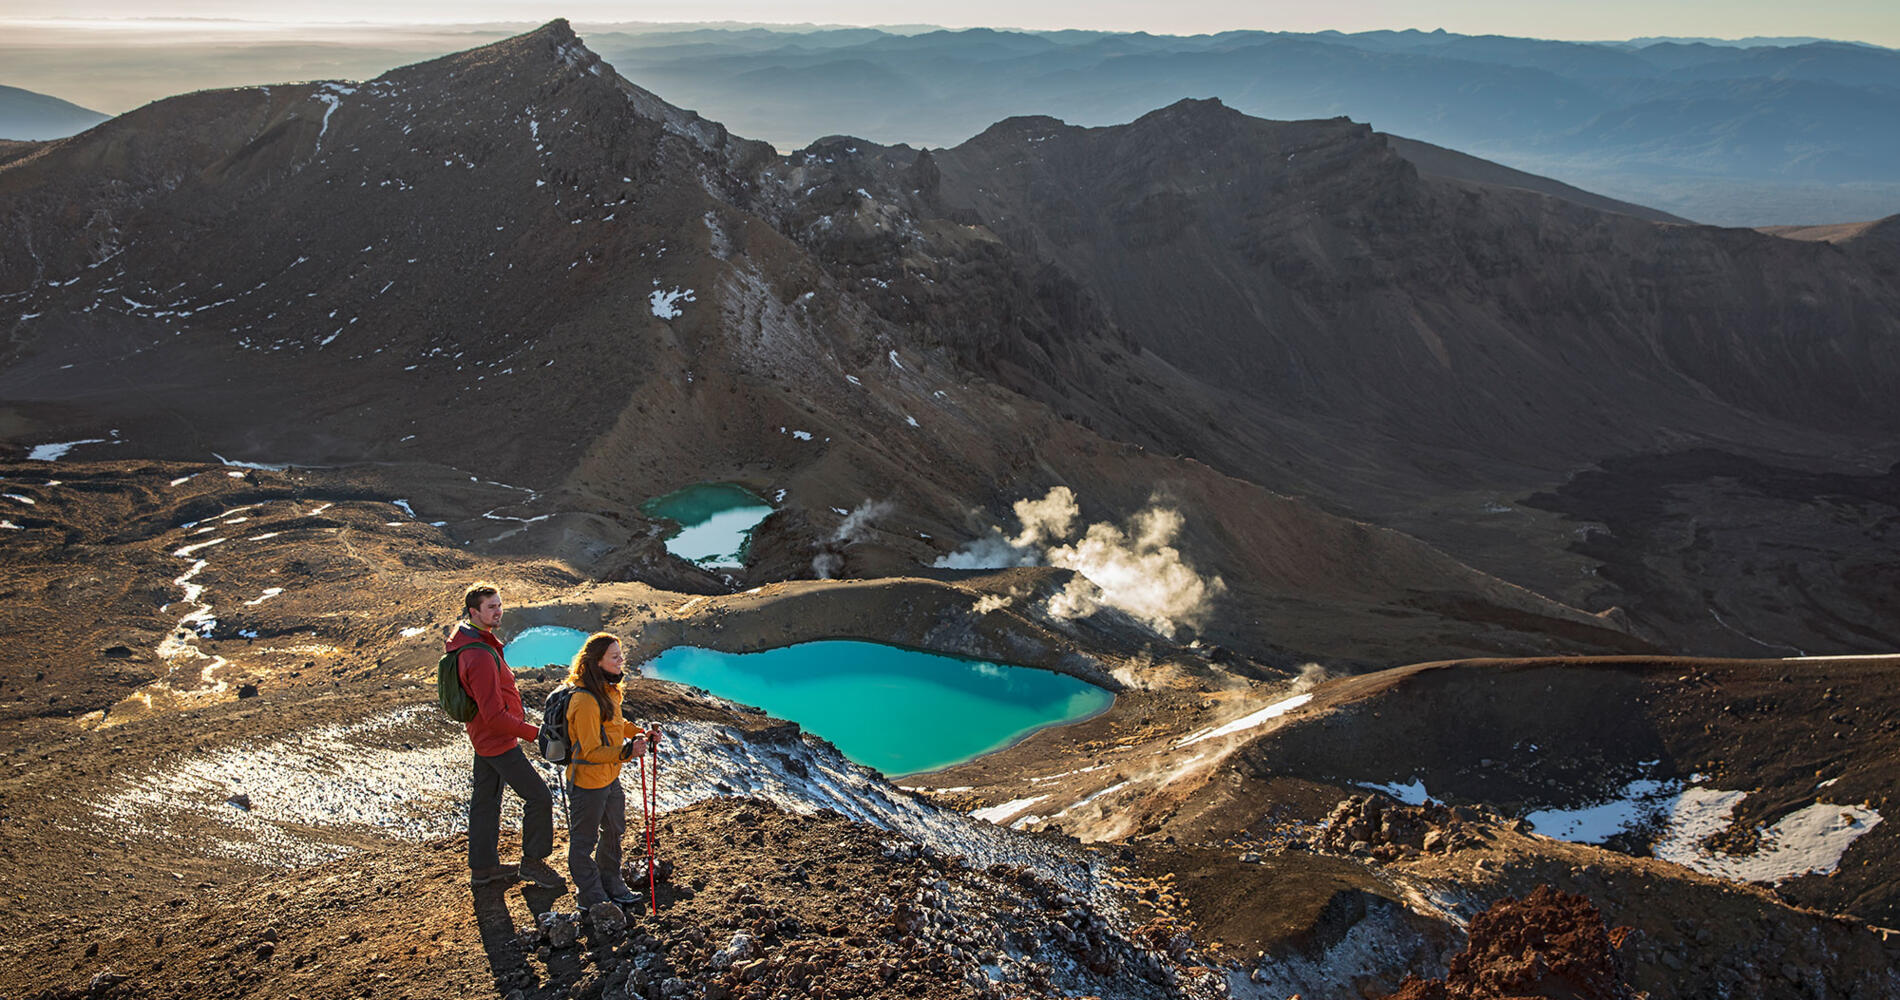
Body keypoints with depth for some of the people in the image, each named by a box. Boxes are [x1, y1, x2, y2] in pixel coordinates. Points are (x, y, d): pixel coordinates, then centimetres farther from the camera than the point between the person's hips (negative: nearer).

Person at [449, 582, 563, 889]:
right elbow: (494, 715, -29)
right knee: (539, 796, -2)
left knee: (486, 799, 19)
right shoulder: (480, 656, -29)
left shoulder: (464, 641, 5)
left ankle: (483, 866, 31)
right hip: (498, 740, -10)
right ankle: (533, 861, 11)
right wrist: (535, 733, -23)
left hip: (483, 735, 10)